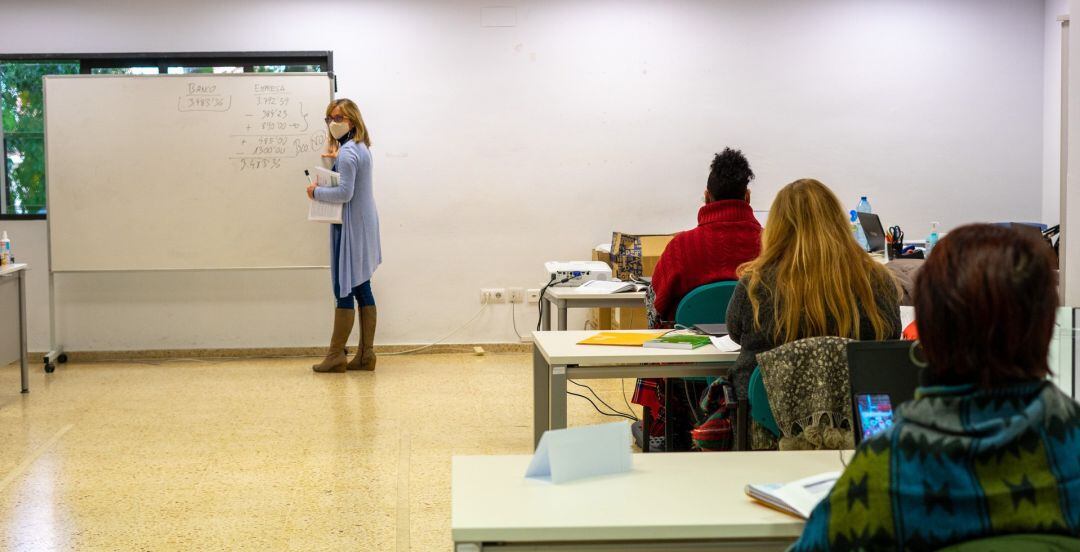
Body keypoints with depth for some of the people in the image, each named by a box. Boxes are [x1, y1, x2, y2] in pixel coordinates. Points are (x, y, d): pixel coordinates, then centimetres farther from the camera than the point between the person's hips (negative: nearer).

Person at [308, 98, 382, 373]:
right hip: (364, 226, 10)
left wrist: (316, 192, -10)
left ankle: (336, 356, 0)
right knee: (362, 290, 9)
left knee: (344, 291, -5)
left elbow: (344, 192, -23)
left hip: (351, 227, -10)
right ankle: (366, 354, 12)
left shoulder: (347, 153, -16)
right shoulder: (361, 148, 14)